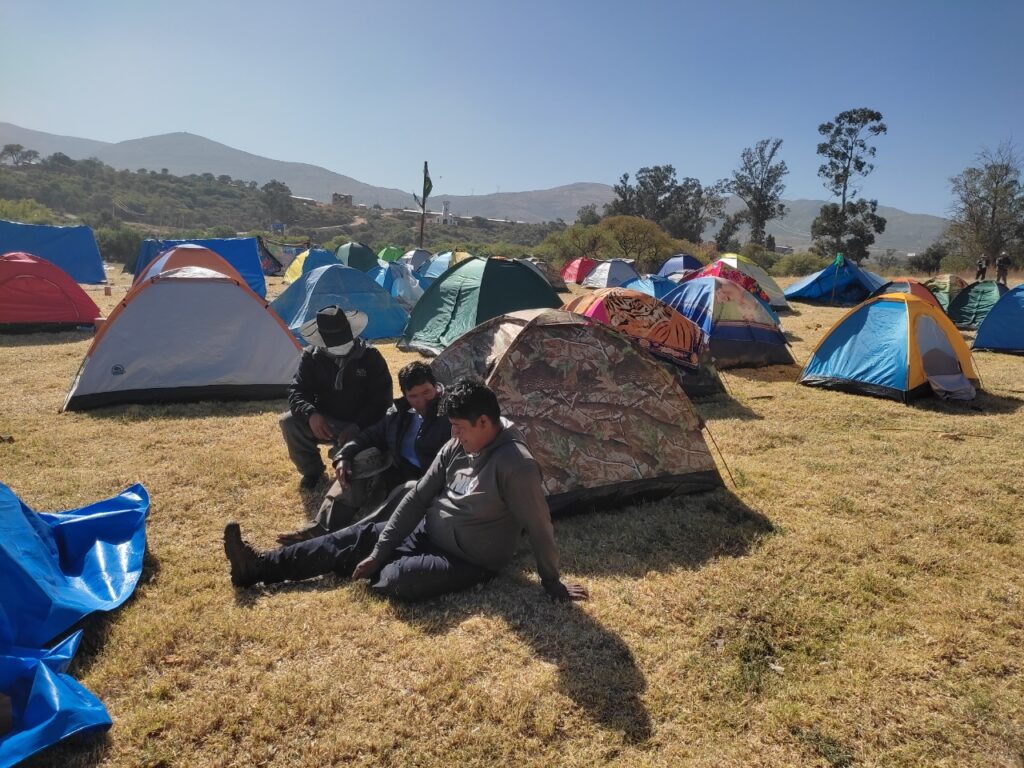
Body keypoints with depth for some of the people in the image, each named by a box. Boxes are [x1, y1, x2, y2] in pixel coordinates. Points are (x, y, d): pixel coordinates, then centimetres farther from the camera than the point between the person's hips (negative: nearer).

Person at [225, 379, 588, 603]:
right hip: (429, 532, 7)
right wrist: (378, 553, -4)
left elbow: (539, 528, -22)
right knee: (360, 537, 1)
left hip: (470, 561, -7)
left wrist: (552, 582, -12)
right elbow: (418, 498, -2)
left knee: (399, 578, -31)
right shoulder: (456, 448, -3)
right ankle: (258, 567, 6)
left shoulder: (515, 465, -29)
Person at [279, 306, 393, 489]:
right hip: (324, 422, 3)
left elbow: (381, 400, -13)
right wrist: (311, 414, -32)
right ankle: (311, 470, 1)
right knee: (289, 421, -24)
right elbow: (296, 392, -10)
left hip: (359, 427, -3)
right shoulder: (312, 356, -5)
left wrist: (357, 426, -26)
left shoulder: (371, 357, -11)